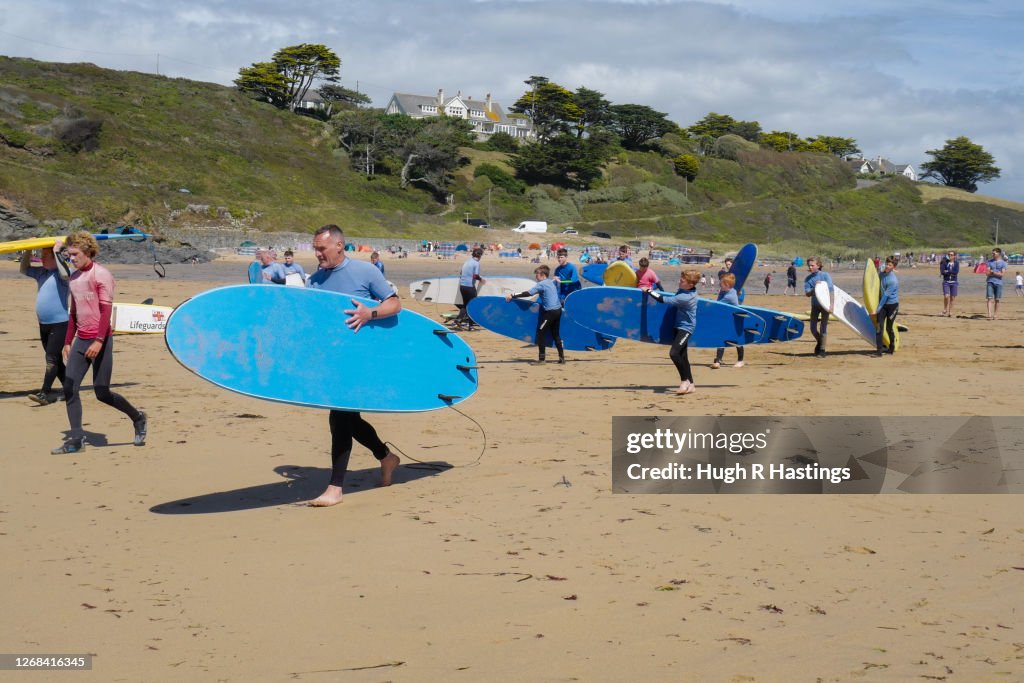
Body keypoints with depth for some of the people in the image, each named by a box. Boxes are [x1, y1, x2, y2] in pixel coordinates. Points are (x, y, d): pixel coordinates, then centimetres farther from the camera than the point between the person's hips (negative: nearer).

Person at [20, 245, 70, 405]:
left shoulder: (61, 270, -9)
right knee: (55, 360, 12)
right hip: (43, 324, 8)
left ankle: (44, 394, -14)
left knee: (52, 359, -11)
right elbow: (24, 269, 24)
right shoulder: (41, 272, 12)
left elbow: (65, 275, -32)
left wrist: (57, 252, -23)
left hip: (59, 324, -8)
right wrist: (28, 251, 11)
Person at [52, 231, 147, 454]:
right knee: (69, 389, -6)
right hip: (80, 340, 7)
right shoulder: (74, 278, 15)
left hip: (100, 340, -7)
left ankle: (138, 418, 18)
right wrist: (68, 342, 19)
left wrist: (99, 341, -22)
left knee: (102, 393, -5)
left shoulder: (101, 275, -8)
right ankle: (76, 439, -4)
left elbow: (106, 310, -15)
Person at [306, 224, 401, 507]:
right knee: (348, 418, 12)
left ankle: (335, 488, -8)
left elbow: (395, 304, -5)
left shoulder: (365, 271, -6)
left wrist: (370, 313, -23)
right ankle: (386, 457, 37)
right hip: (330, 357, 6)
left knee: (340, 417, -12)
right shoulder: (315, 280, 8)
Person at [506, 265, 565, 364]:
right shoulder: (552, 282, 14)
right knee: (555, 334, 17)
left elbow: (528, 293, -20)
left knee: (540, 333, -2)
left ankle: (541, 359, -4)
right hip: (558, 310, 9)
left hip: (550, 312, -9)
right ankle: (562, 357, 16)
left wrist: (512, 296, -20)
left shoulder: (541, 284, -11)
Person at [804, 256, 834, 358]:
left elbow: (831, 291, -16)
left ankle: (822, 350, 6)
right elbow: (807, 293, -9)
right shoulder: (808, 278, -2)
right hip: (815, 305, 4)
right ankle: (819, 342, 33)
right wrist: (815, 288, -28)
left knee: (823, 327, -2)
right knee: (813, 328, 5)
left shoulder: (825, 275, -13)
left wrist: (831, 305, -25)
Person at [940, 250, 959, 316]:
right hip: (946, 282, -1)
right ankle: (945, 310, 5)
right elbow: (942, 272, -11)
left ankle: (950, 311, 13)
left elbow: (956, 272, -12)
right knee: (946, 296, -16)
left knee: (952, 298, 2)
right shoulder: (945, 262, 1)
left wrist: (947, 272, -10)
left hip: (954, 283, 1)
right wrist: (951, 273, -13)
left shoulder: (956, 263, 3)